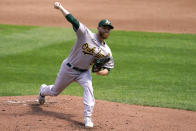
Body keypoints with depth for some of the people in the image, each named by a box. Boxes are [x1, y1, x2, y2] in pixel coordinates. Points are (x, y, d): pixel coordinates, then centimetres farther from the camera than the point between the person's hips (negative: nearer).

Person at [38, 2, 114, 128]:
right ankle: (43, 90, 55)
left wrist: (100, 71, -23)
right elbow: (73, 20, -27)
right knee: (55, 91, 17)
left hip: (84, 72, 2)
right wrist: (60, 7, -33)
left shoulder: (106, 51, -9)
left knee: (88, 87, -29)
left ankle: (87, 118, -29)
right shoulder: (86, 34, -20)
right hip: (68, 69, -2)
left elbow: (108, 68, -1)